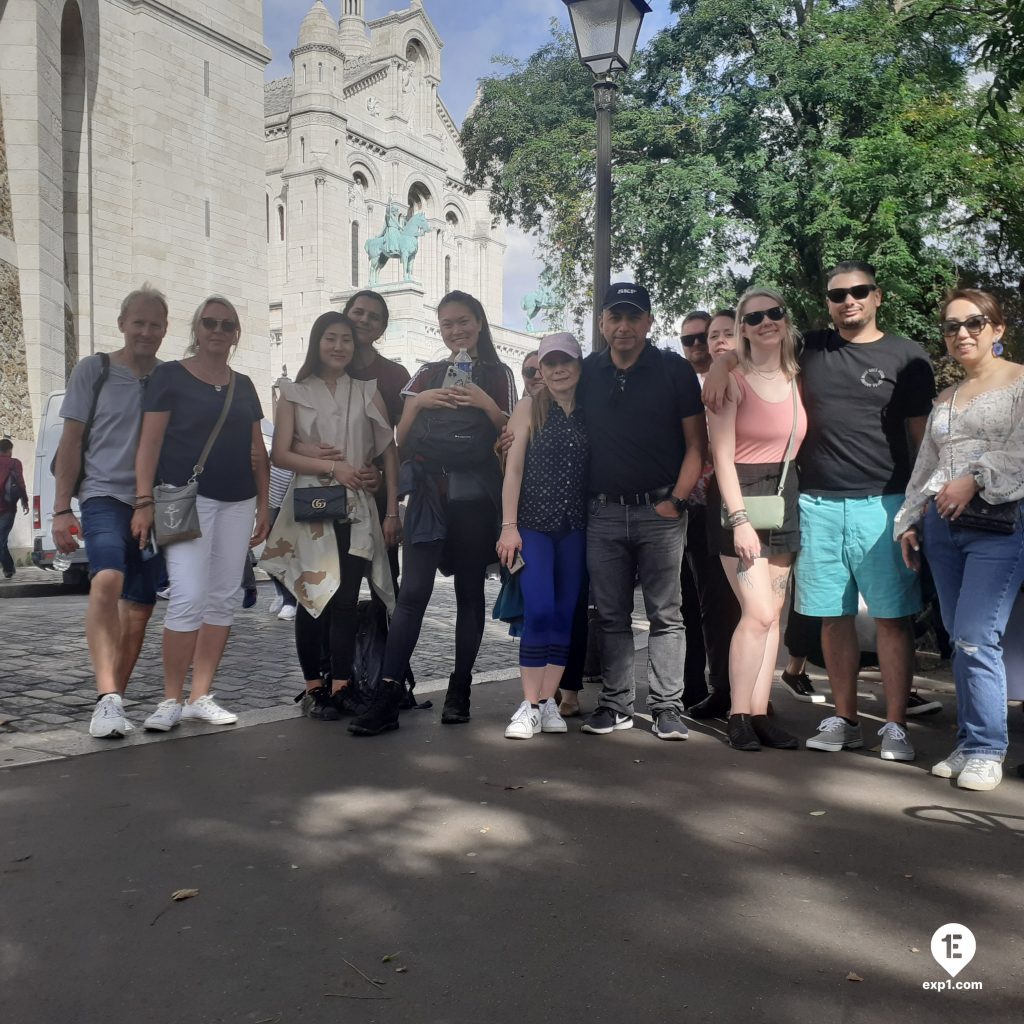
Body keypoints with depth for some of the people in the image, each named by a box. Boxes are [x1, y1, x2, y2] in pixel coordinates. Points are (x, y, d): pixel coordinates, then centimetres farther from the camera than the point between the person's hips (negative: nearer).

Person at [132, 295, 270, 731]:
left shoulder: (243, 385, 16)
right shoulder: (170, 375, 2)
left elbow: (257, 450, 18)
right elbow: (150, 442, -5)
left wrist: (263, 503, 12)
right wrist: (144, 501, -13)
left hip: (238, 502, 5)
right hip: (187, 498, -5)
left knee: (223, 599, 3)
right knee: (189, 597, -13)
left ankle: (200, 696, 12)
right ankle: (170, 699, -1)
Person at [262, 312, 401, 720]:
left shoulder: (368, 393, 11)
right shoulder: (295, 394, 9)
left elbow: (389, 453, 6)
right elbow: (280, 455, 0)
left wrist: (392, 511, 0)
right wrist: (333, 467, -12)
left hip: (357, 510, 1)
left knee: (346, 600, -2)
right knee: (313, 598, 0)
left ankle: (341, 688, 2)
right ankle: (313, 688, 9)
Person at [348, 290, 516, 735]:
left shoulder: (498, 376, 8)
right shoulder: (427, 374, 13)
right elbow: (402, 442, 10)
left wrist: (486, 405, -12)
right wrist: (419, 403, -7)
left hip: (477, 498, -1)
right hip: (429, 495, 1)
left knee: (469, 593, 5)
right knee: (412, 592, -8)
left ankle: (460, 690, 15)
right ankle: (387, 696, -9)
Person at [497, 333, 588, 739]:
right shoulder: (529, 408, 2)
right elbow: (513, 468, -2)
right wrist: (508, 526, -8)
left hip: (576, 528, 3)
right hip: (533, 524, -3)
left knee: (565, 614, 4)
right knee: (539, 611, -12)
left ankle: (548, 702, 12)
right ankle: (529, 706, -3)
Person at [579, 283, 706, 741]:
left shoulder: (675, 370, 1)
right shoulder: (587, 373, 9)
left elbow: (696, 442, -1)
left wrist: (676, 500, -9)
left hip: (660, 510, -2)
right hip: (604, 512, 3)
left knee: (665, 614, 2)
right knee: (611, 615, 8)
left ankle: (667, 707, 10)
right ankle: (616, 703, 17)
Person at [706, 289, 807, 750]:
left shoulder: (797, 379, 11)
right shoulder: (732, 380, -5)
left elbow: (800, 446, 14)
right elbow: (722, 456, -11)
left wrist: (794, 498, 1)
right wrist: (739, 520, -18)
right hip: (739, 496, -6)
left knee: (771, 614, 5)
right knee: (759, 613, -11)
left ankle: (759, 713, 13)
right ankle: (738, 716, 1)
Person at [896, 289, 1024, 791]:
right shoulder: (944, 399, 21)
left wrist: (975, 479, -18)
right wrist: (909, 521, 16)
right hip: (941, 526, 6)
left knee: (975, 638, -12)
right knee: (959, 638, 7)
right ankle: (968, 743, 15)